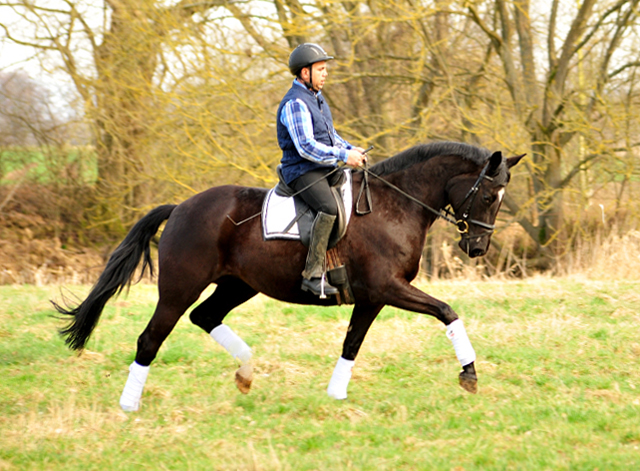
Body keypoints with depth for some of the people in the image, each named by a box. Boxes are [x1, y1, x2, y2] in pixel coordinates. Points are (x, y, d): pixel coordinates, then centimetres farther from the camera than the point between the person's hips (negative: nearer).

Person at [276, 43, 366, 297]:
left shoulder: (316, 98, 17)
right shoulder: (295, 104, -16)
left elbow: (330, 135, 27)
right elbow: (306, 147, -24)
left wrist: (351, 148, 9)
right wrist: (344, 156, -23)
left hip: (325, 169, 11)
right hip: (303, 171, -11)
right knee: (329, 207, -34)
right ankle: (313, 274, -34)